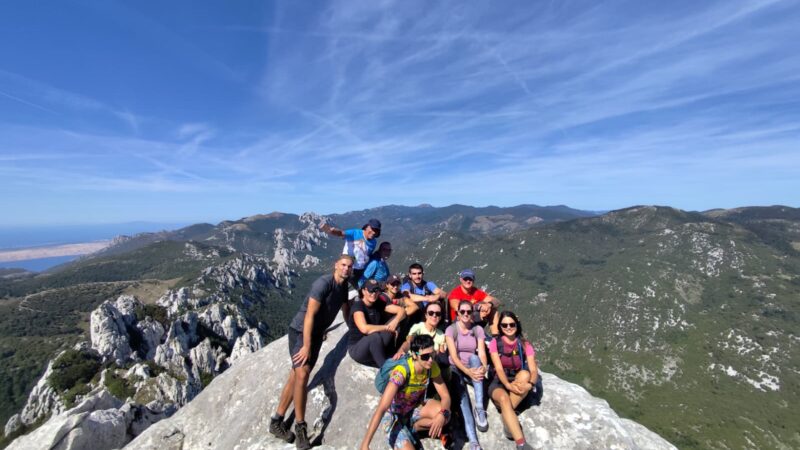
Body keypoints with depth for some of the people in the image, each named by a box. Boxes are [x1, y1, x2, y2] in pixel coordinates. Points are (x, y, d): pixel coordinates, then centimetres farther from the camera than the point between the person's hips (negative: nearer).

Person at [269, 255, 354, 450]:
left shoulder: (344, 286, 3)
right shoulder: (323, 283, -24)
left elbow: (345, 309, 18)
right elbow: (309, 315, -25)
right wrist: (306, 346, -26)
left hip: (317, 333, 7)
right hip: (300, 330, -7)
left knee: (295, 376, 9)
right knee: (302, 375, -16)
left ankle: (277, 421, 20)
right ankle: (300, 426, -1)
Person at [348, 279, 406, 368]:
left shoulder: (379, 304, -2)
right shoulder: (357, 306, -20)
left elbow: (402, 310, -6)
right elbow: (364, 329, -36)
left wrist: (395, 321, -27)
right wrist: (387, 328, -25)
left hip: (374, 346, 6)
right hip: (356, 349, -6)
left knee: (395, 319, -9)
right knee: (375, 336, -38)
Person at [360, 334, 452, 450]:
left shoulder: (432, 367, -19)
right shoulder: (401, 372, -36)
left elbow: (445, 396, -13)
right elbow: (381, 409, -40)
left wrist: (442, 414, -36)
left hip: (415, 407, 5)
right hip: (394, 414, -4)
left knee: (445, 415, -23)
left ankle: (412, 427, 2)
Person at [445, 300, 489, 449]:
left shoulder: (478, 329, -1)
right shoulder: (451, 329, -8)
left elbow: (482, 353, -11)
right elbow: (454, 356, -17)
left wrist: (483, 368, -33)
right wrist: (468, 372, -32)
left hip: (473, 369, 2)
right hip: (457, 369, -1)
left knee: (474, 358, -31)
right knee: (461, 395, -30)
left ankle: (479, 409, -33)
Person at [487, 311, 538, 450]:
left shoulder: (525, 344, -2)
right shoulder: (495, 343, -5)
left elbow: (533, 370, -10)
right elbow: (498, 368, -13)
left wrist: (530, 384, -32)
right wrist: (508, 385, -32)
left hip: (518, 382, 2)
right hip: (499, 383, -2)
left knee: (525, 374, -32)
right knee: (504, 398, -36)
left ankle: (507, 418, -23)